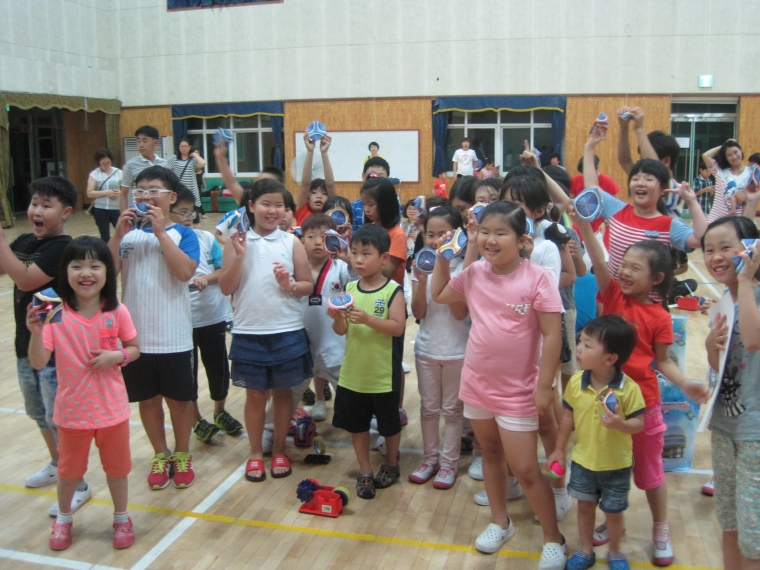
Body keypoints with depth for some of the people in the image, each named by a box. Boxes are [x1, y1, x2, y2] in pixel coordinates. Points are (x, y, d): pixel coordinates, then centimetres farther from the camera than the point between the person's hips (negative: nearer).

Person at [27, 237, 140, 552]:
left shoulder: (117, 312, -12)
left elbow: (134, 349, 1)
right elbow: (38, 363, -19)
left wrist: (116, 356, -19)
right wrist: (35, 332, -36)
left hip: (112, 407, 0)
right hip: (72, 408, 0)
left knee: (116, 466, 17)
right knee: (69, 469, 20)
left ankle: (121, 518, 40)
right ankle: (63, 519, 45)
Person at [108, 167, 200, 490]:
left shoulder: (182, 234, -5)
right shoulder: (128, 233, 3)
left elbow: (185, 272, -22)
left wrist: (160, 231, -21)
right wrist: (118, 234, -16)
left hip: (173, 336, -3)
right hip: (135, 335, 3)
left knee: (179, 398, 12)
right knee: (147, 398, 15)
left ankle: (182, 455, 31)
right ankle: (160, 456, 33)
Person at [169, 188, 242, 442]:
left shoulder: (206, 238, -3)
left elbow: (225, 269, -1)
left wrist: (207, 278, -19)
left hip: (214, 315, 2)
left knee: (218, 366, 13)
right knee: (187, 371, 11)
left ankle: (220, 412, 36)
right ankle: (197, 420, 30)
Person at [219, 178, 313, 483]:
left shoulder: (291, 242, -1)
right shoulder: (237, 241, -1)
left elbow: (308, 286, 1)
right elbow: (226, 288, -5)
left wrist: (290, 285, -19)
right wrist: (239, 255, -17)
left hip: (287, 332, 0)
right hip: (249, 332, 0)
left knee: (282, 392, 13)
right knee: (255, 395, 11)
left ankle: (279, 450, 30)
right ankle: (255, 453, 28)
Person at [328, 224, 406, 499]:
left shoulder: (393, 291, -13)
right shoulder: (349, 288, 1)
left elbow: (398, 327, -20)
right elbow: (341, 330, 2)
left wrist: (367, 319, -31)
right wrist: (337, 317, -19)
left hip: (383, 374, -4)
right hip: (352, 372, 4)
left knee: (389, 423, 16)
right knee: (356, 424, 14)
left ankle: (391, 464, 39)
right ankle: (365, 472, 30)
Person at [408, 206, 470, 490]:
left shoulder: (463, 268, -10)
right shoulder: (421, 265, -1)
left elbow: (461, 312, -16)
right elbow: (418, 312, -4)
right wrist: (422, 281, -20)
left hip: (456, 350, -3)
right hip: (426, 348, 3)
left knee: (452, 409, 9)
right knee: (428, 407, 14)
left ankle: (449, 463, 20)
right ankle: (430, 458, 27)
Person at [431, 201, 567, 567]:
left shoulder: (537, 278, -18)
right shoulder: (473, 274, -3)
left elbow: (552, 335, -17)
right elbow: (439, 295, 16)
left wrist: (544, 386, -17)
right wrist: (443, 258, 4)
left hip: (518, 391, -5)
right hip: (477, 383, 6)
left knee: (526, 470, 2)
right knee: (490, 454, 21)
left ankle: (554, 539, 22)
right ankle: (500, 521, 40)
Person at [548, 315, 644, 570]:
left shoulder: (629, 388, -22)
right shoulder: (576, 382, -12)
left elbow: (639, 423, -15)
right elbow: (568, 417, -1)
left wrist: (621, 424, -37)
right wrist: (559, 450, 4)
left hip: (616, 464, -3)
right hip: (583, 460, 3)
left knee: (613, 511, 15)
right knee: (585, 505, 18)